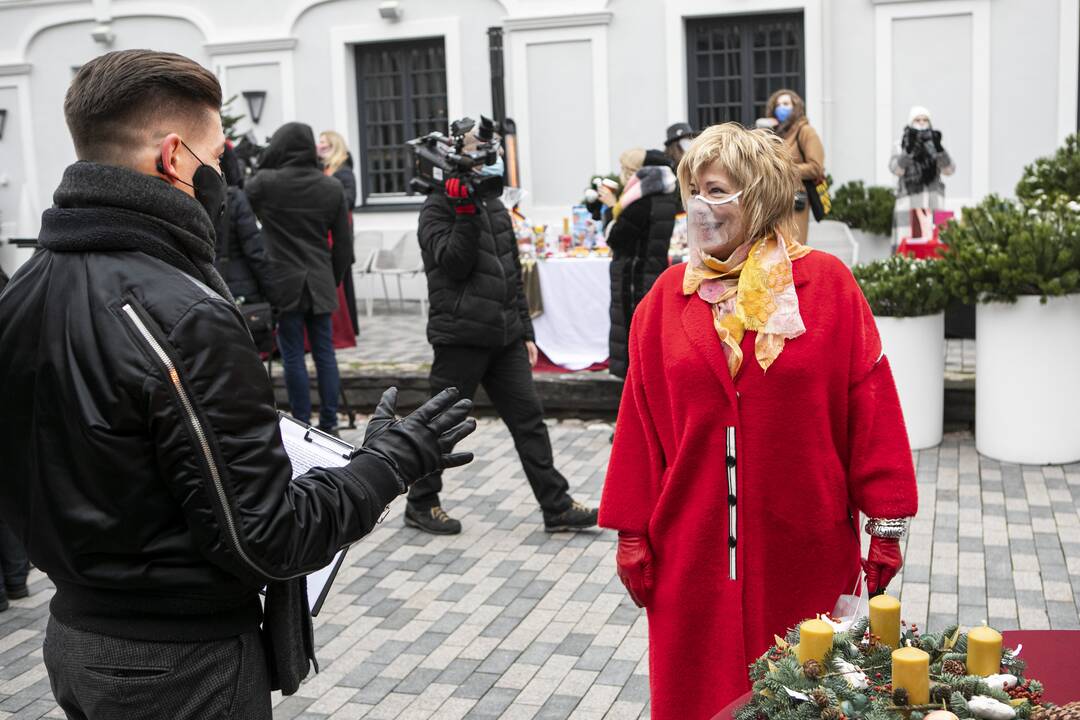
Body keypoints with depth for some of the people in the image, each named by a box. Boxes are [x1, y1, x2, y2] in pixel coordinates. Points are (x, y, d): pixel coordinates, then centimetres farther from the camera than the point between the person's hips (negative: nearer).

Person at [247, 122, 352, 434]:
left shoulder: (265, 183, -9)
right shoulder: (332, 187, 4)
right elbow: (344, 243, 7)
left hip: (283, 282, -3)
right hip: (320, 282, 4)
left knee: (293, 356, 1)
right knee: (324, 352, 9)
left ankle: (302, 423, 4)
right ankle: (329, 422, 12)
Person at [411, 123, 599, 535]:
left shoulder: (495, 208, 17)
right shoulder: (437, 210, -5)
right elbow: (452, 263, -19)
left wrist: (526, 332, 17)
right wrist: (465, 212, -23)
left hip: (503, 335, 7)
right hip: (461, 335, -7)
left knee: (528, 417, 3)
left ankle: (557, 507, 6)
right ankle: (420, 504, 20)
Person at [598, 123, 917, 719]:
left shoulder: (827, 284, -3)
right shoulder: (668, 295, 3)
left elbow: (869, 407, -3)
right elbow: (641, 420, 4)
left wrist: (886, 523, -3)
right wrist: (631, 532, 4)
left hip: (803, 549, -1)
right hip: (693, 549, 2)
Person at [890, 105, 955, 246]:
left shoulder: (934, 145, 10)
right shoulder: (902, 146, 6)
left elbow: (949, 170, -3)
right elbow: (896, 169, -10)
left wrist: (938, 148, -19)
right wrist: (909, 150, -25)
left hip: (933, 203, 2)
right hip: (909, 202, -2)